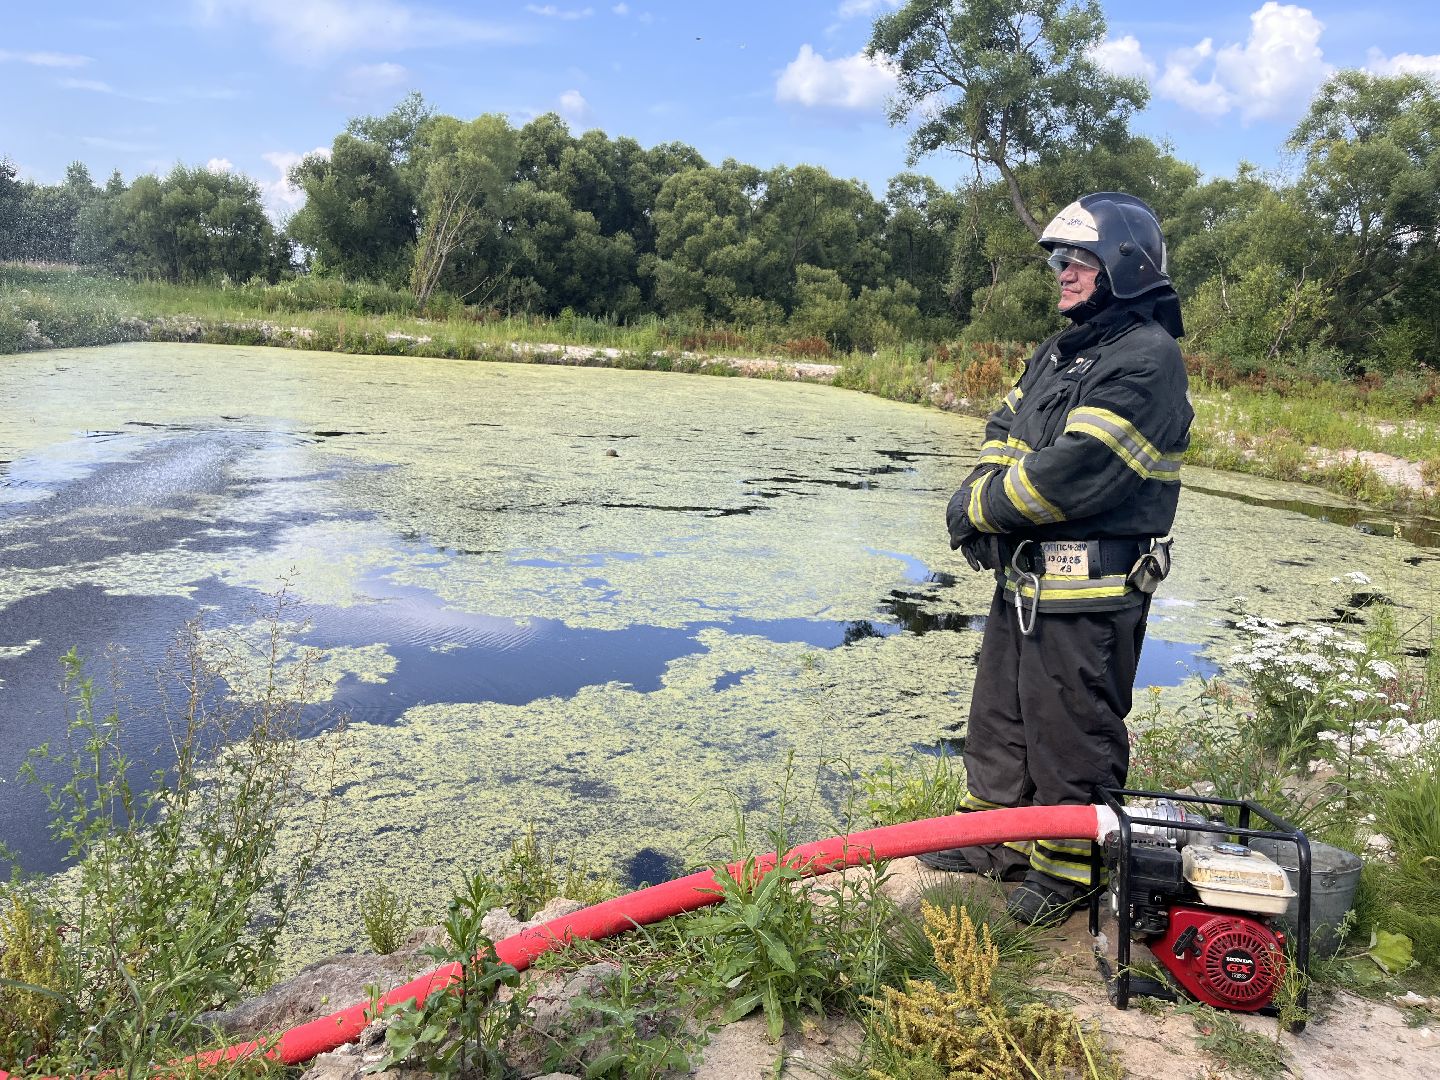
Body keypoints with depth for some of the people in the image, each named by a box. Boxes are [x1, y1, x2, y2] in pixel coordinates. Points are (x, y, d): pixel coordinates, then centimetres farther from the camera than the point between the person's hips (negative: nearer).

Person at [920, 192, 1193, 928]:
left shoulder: (1147, 360, -17)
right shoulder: (1059, 352, 16)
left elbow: (1074, 473, -25)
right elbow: (1006, 433, 13)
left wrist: (981, 506, -13)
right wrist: (985, 494, -8)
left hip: (1089, 591, -10)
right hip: (1026, 577, 10)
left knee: (1072, 732, 3)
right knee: (1000, 711, 19)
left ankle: (1068, 868, 22)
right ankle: (999, 837, 36)